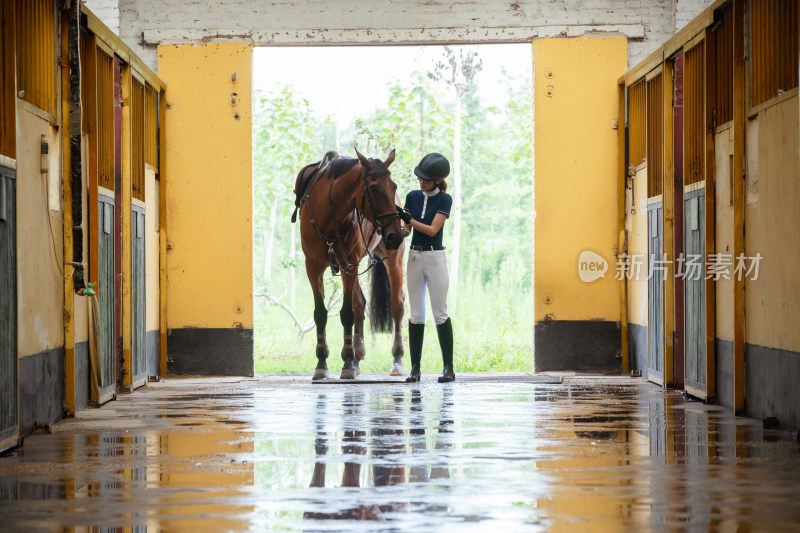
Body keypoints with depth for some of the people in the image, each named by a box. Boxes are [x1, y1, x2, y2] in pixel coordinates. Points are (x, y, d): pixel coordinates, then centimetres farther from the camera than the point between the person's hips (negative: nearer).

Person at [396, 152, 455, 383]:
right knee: (416, 314, 3)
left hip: (435, 257, -4)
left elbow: (432, 230, -14)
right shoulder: (413, 196, 8)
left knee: (440, 313, -4)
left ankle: (448, 368, 0)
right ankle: (415, 368, 4)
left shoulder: (444, 199, -6)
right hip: (414, 257, 4)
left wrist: (407, 218, -19)